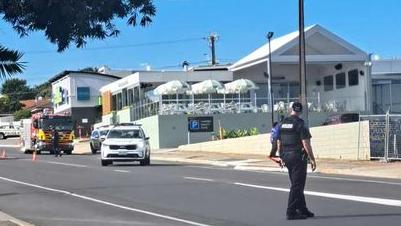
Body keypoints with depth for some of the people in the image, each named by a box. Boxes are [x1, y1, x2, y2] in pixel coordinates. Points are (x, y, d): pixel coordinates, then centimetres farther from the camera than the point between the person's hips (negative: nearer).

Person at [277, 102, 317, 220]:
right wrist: (312, 159, -11)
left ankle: (302, 209, 21)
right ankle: (291, 212, -5)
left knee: (297, 185, 16)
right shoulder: (300, 124, -12)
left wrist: (282, 157, 24)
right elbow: (306, 143, -16)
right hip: (298, 157, -7)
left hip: (286, 156, 7)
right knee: (297, 186, -3)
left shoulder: (282, 123, 9)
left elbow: (279, 143, 14)